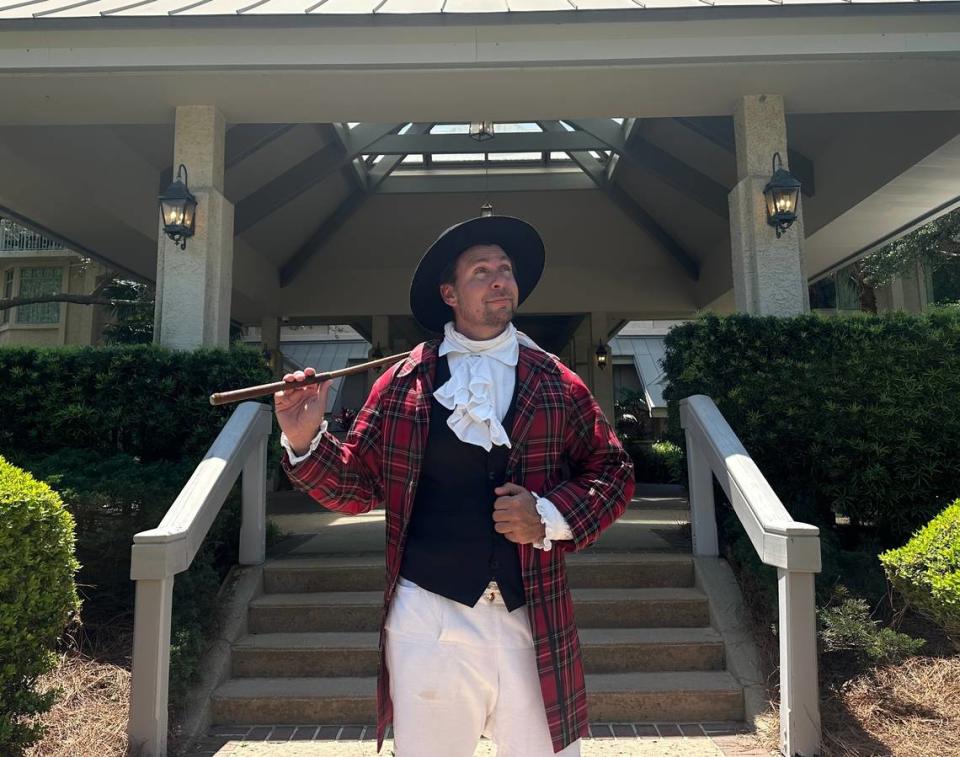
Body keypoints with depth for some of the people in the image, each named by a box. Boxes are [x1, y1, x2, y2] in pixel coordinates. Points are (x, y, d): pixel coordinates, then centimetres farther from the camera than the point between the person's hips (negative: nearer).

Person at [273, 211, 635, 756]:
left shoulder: (556, 384, 2)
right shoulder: (404, 382, 1)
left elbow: (614, 471, 7)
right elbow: (357, 485, 5)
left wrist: (551, 516, -9)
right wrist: (306, 442, -12)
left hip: (534, 619, 1)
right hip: (429, 617, 0)